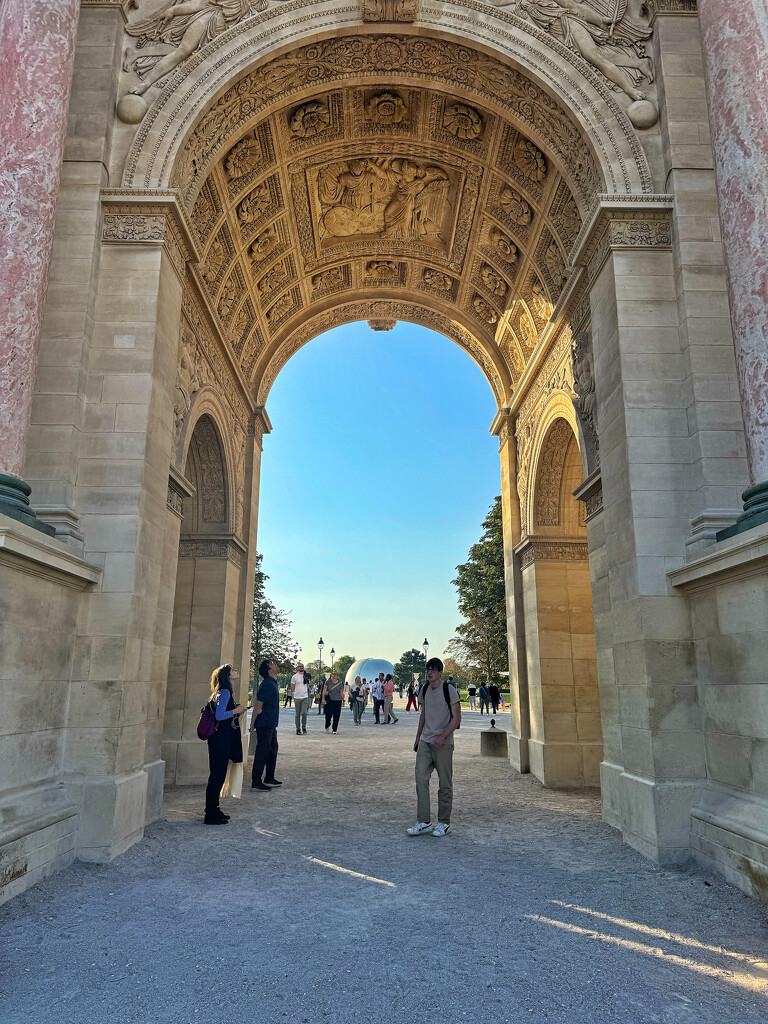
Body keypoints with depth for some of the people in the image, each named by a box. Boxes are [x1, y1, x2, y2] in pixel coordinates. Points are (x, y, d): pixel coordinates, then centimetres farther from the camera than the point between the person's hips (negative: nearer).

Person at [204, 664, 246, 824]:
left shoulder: (224, 692, 15)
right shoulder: (225, 692, -15)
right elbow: (219, 716, -24)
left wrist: (237, 711, 13)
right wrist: (236, 710, -13)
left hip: (222, 739, 10)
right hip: (221, 739, -10)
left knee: (218, 775, 16)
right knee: (217, 775, -4)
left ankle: (214, 810, 25)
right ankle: (211, 815, 3)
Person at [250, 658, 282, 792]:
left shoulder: (272, 683, 12)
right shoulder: (267, 684, -19)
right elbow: (258, 705, -19)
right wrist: (252, 724, -16)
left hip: (271, 724, 10)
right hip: (264, 725, -10)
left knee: (272, 750, 17)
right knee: (262, 753, -4)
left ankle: (269, 779, 28)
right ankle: (256, 783, 4)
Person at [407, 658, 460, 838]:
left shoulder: (449, 690, -8)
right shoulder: (424, 689, 10)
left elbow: (457, 719, -10)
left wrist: (442, 737, -19)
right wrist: (418, 738, 20)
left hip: (443, 743, -5)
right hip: (425, 742, 5)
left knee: (445, 784, 3)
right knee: (421, 779, -4)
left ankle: (443, 823, 16)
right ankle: (423, 822, 2)